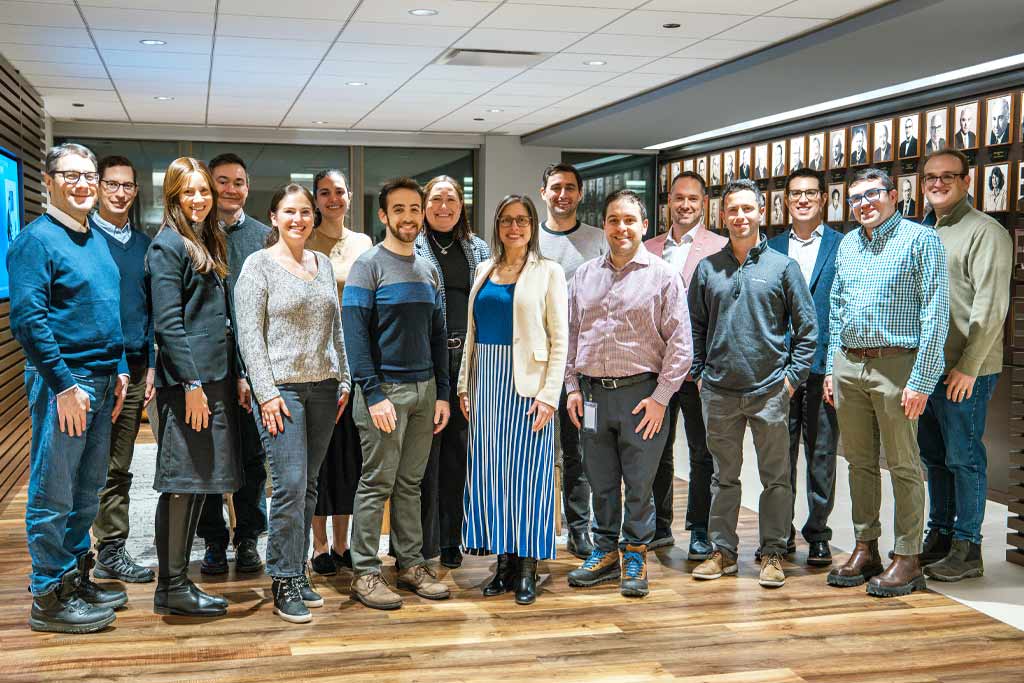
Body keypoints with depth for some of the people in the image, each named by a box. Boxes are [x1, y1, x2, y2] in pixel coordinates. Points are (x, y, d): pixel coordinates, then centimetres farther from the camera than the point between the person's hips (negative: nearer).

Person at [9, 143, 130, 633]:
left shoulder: (97, 241, 15)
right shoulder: (36, 240, -9)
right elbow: (27, 318, -17)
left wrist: (120, 369, 14)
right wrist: (65, 384, -20)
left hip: (102, 381, 8)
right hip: (62, 382, -8)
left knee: (88, 489, 15)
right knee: (53, 493, 0)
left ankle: (76, 578, 26)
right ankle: (49, 597, 9)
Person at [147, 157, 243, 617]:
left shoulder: (210, 244, 19)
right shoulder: (167, 246, -7)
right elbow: (168, 322, -15)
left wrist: (236, 377, 15)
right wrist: (192, 383, -19)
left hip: (216, 378, 9)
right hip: (186, 380, -9)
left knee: (202, 482, 11)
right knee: (182, 482, -4)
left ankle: (180, 581, 19)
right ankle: (171, 588, 5)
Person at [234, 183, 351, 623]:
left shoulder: (323, 264, 14)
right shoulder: (259, 265, -2)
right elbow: (249, 335, -7)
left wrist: (344, 380, 12)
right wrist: (266, 393, -13)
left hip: (323, 386, 6)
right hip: (282, 387, -5)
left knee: (309, 484, 8)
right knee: (290, 484, -10)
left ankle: (297, 573, 17)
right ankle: (285, 583, -1)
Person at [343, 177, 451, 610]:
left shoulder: (429, 270, 14)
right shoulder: (368, 266, -6)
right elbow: (355, 334, -13)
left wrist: (442, 392, 10)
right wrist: (374, 394, -19)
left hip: (424, 390, 6)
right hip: (385, 388, -6)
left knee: (411, 484, 12)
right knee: (377, 484, -1)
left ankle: (411, 564, 20)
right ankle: (365, 573, 7)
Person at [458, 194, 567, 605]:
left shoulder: (548, 272, 0)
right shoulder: (485, 271, 13)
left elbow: (559, 338, -4)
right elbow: (472, 332, 16)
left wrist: (549, 394, -12)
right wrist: (465, 385, 9)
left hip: (526, 382, -4)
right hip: (487, 380, 5)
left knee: (527, 470, -1)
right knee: (490, 471, 5)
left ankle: (526, 568, 8)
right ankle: (503, 562, 16)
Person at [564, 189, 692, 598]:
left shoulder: (662, 275, -2)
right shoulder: (584, 276, 11)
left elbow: (680, 343, -5)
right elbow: (571, 335, 15)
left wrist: (660, 397, -9)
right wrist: (573, 387, 8)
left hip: (641, 393, -4)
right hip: (593, 393, 4)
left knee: (639, 484, 3)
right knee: (601, 483, 12)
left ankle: (635, 557, 16)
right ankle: (605, 553, 25)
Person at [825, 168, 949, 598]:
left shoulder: (920, 240, -6)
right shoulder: (846, 245, 14)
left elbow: (936, 312, -10)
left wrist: (921, 380, -15)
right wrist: (832, 368, 14)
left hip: (895, 365, -6)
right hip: (848, 366, 6)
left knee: (903, 466, 0)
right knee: (860, 462, 12)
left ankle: (907, 560, 9)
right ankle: (865, 549, 23)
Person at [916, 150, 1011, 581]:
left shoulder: (985, 232, -8)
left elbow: (991, 306, -15)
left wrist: (968, 366, -17)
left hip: (964, 372, -8)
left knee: (963, 458, -2)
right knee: (934, 456, 14)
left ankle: (967, 549, 8)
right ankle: (939, 537, 25)